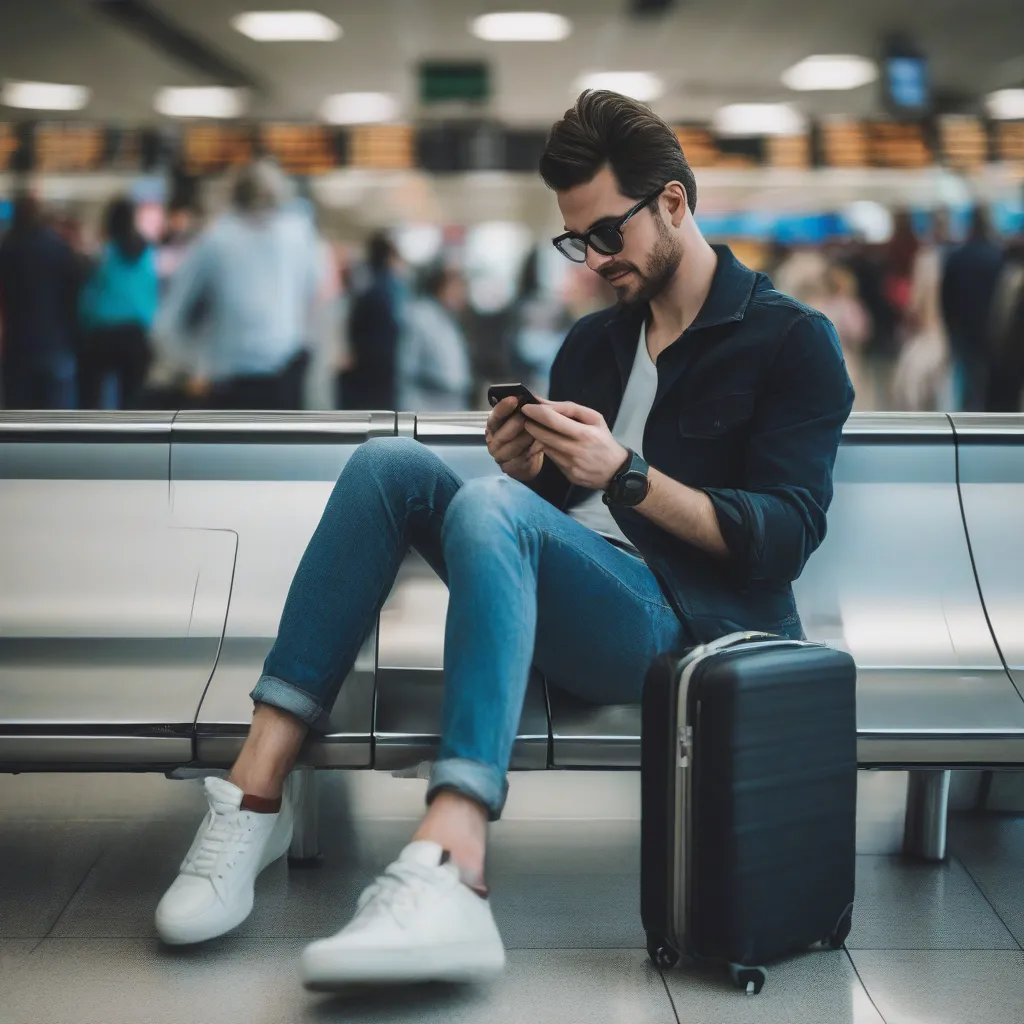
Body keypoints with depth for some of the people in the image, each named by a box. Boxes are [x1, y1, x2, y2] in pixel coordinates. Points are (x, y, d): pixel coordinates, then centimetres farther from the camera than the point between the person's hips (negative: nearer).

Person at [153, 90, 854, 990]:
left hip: (686, 624, -6)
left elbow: (785, 539, -7)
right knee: (391, 462, -13)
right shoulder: (591, 345, 25)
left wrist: (625, 475, -15)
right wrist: (528, 467, 1)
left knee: (489, 505, -33)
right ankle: (257, 785, -23)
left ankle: (448, 874, -52)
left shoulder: (793, 341, 4)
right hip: (564, 611, 7)